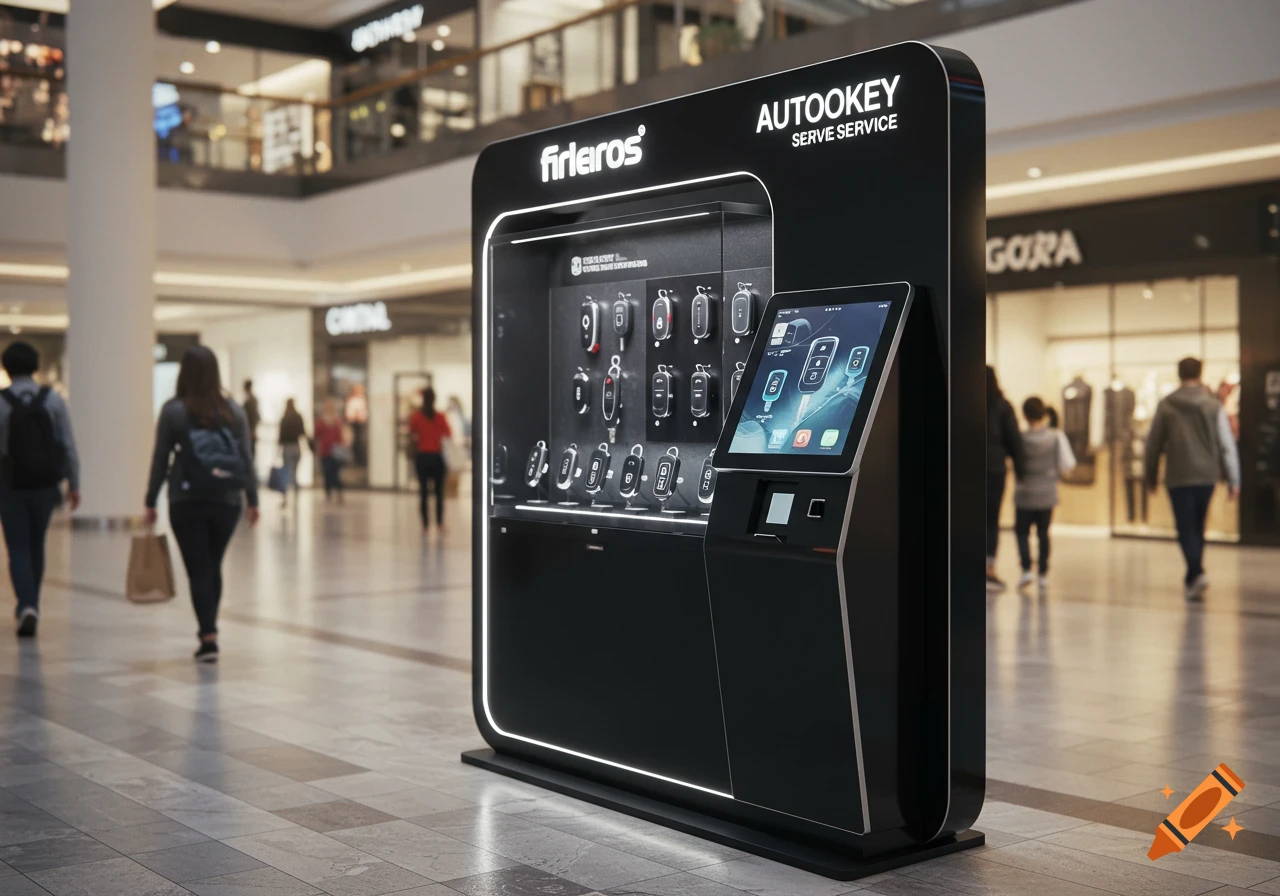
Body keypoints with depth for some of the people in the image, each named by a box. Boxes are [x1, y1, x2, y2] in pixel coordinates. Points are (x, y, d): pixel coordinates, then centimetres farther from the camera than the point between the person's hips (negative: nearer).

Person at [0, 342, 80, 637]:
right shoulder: (53, 400, -4)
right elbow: (68, 446, -4)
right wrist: (74, 484, 4)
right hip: (45, 485, 2)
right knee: (36, 546, 17)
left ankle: (27, 607, -14)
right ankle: (30, 606, 27)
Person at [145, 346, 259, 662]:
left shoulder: (173, 410, -4)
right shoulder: (234, 410, 3)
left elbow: (161, 458, -2)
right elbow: (246, 458, 4)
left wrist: (151, 501, 5)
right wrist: (252, 499, 10)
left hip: (187, 502, -3)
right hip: (227, 501, 3)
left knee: (198, 570, 0)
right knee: (213, 567, 16)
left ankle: (209, 637, -7)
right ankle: (209, 631, 24)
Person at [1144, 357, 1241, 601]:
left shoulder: (1166, 405, -1)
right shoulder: (1214, 405, 0)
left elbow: (1153, 444, 3)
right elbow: (1227, 445, -1)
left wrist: (1151, 476, 14)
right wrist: (1233, 480, 3)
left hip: (1178, 478, -2)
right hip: (1207, 476, 2)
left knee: (1186, 529, 0)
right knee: (1198, 528, 16)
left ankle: (1197, 574, -19)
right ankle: (1192, 578, 23)